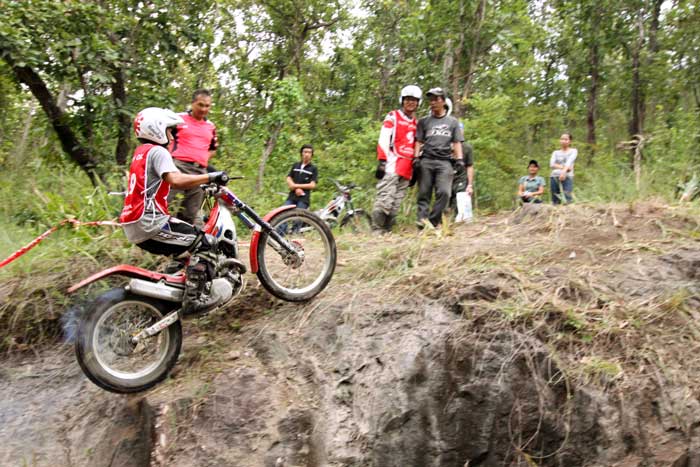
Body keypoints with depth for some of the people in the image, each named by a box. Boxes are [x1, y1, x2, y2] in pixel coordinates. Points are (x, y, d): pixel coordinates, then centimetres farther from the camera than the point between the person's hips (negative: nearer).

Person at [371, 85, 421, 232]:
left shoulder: (416, 123, 20)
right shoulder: (393, 117, 4)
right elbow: (383, 141, -4)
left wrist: (415, 168, 19)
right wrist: (382, 162, -14)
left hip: (406, 169, 6)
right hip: (391, 166, -6)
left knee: (396, 205, 4)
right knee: (384, 200, -15)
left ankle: (387, 230, 9)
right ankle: (376, 230, -11)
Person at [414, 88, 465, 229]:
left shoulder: (453, 122, 17)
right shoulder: (424, 121, 16)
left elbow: (457, 142, 12)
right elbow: (419, 142, 12)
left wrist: (459, 160, 0)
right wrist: (416, 158, -2)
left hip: (444, 162, 0)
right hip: (426, 161, 1)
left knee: (444, 192, -16)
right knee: (424, 194, -4)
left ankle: (432, 222, -11)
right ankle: (422, 220, -8)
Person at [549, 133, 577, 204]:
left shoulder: (573, 151, 11)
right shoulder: (556, 152, 20)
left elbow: (569, 162, -8)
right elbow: (552, 164, 3)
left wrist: (564, 171, -26)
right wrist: (562, 167, -14)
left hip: (567, 177, -3)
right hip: (554, 177, 3)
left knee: (567, 200, -16)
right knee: (555, 201, -1)